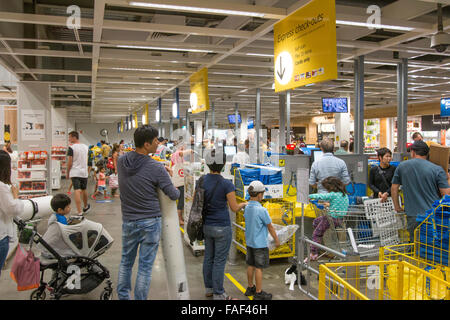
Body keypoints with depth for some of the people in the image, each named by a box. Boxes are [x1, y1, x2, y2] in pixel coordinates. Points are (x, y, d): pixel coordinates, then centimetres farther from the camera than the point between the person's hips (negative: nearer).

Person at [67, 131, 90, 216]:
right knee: (84, 190, 21)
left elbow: (69, 163, -8)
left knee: (77, 191, -9)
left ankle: (79, 212, -14)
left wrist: (67, 172, 1)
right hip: (84, 172, 5)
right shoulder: (85, 147, 8)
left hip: (75, 172, -5)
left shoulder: (71, 148, -10)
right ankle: (86, 207, 38)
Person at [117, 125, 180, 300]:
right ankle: (140, 298, 16)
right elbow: (173, 195, -9)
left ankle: (123, 296, 33)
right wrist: (177, 190, 14)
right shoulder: (156, 168, -18)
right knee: (145, 265, 7)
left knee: (126, 261, 21)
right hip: (150, 222, -5)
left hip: (128, 221, 5)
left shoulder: (121, 161, -3)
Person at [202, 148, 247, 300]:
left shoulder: (201, 181, -2)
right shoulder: (226, 184, -18)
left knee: (208, 258, 17)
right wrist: (244, 204, 8)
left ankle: (209, 288, 32)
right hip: (222, 228, -6)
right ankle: (218, 294, 16)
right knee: (219, 261, 5)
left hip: (207, 226, 6)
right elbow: (234, 208, -12)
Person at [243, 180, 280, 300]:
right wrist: (277, 240, 0)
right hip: (260, 244, -7)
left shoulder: (247, 208, 0)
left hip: (249, 242, 7)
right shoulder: (262, 210, -22)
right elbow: (270, 227, -14)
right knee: (259, 268, 2)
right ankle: (258, 293, 12)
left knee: (251, 265, 17)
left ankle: (250, 288, 30)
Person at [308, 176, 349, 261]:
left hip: (333, 219, -9)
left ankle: (314, 253, 1)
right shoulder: (344, 194, 6)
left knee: (316, 233, 2)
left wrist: (309, 196, -3)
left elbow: (320, 196, -16)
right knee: (315, 221, 23)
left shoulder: (333, 194, -18)